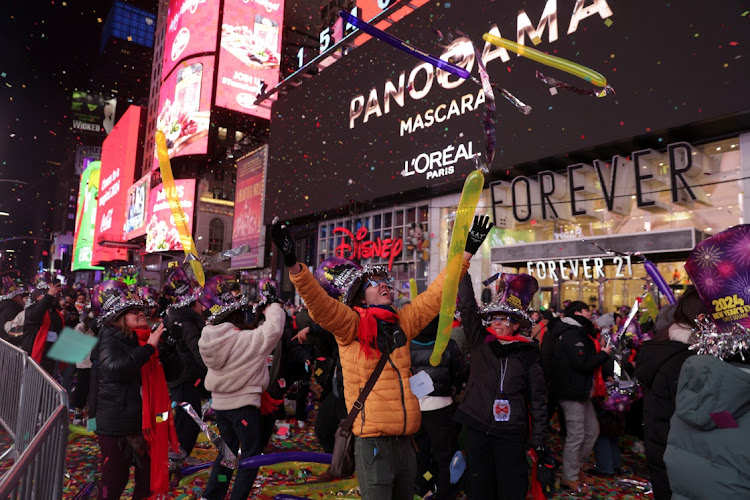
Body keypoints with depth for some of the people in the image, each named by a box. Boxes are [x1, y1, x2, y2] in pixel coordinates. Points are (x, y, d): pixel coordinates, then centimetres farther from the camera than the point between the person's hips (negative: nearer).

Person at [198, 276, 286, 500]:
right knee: (251, 453, 7)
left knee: (228, 450, 22)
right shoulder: (244, 339, -24)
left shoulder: (209, 338, -3)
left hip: (220, 402, 7)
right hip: (243, 403, -7)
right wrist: (273, 309, -11)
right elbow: (273, 330, -30)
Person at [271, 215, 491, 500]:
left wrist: (466, 253, 14)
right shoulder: (351, 325, -6)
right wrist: (293, 265, -34)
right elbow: (318, 302, -20)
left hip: (404, 441, 6)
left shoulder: (403, 322, 8)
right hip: (373, 442, -6)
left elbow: (436, 294, 12)